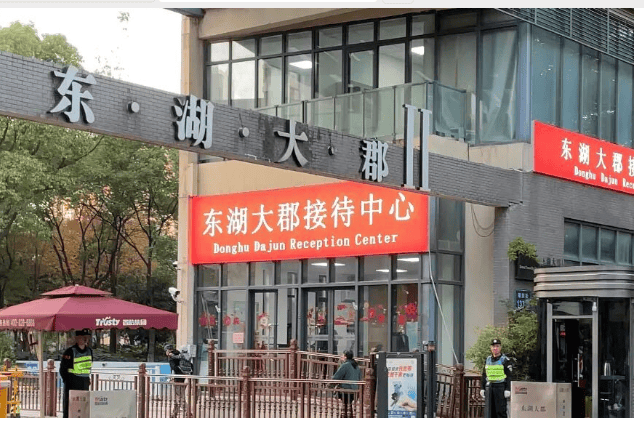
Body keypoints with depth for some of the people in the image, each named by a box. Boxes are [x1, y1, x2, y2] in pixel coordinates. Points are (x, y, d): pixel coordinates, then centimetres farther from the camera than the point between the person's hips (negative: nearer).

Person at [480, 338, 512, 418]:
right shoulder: (488, 360, 11)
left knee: (501, 411, -8)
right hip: (489, 387, 5)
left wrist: (507, 390, -16)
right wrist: (482, 388, 8)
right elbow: (484, 375, 14)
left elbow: (509, 376, -8)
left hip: (501, 388, -5)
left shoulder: (505, 360, -5)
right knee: (490, 410, 4)